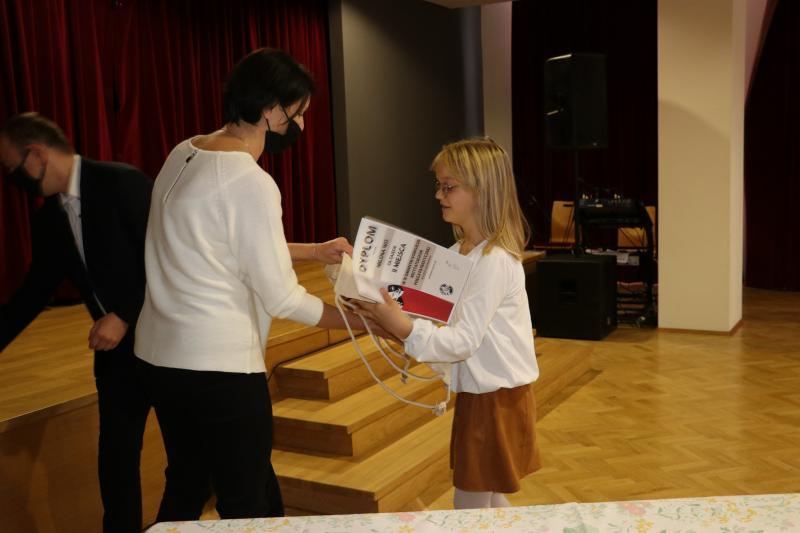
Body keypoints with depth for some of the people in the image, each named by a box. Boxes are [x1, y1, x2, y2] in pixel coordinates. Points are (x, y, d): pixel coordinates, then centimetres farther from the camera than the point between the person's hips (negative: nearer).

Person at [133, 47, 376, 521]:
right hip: (219, 368, -9)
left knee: (185, 490, 23)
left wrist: (314, 250, 22)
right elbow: (281, 298, -15)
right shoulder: (252, 183, -19)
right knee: (249, 507, 7)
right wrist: (360, 319, -1)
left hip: (160, 357, 9)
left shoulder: (183, 155, 6)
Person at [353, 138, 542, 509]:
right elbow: (443, 320, 6)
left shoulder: (495, 260, -22)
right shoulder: (460, 252, 7)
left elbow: (464, 340, -27)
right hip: (478, 391, 9)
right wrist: (391, 317, -9)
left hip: (495, 395, -9)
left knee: (470, 508, 2)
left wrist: (405, 329, -40)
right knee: (487, 501, 20)